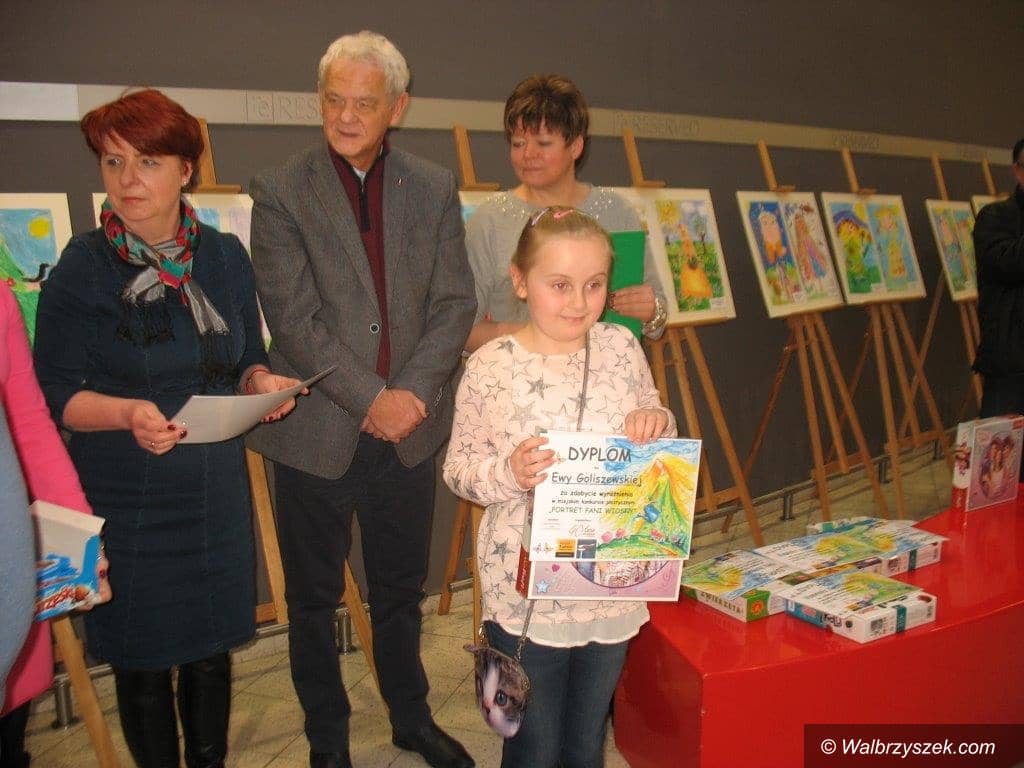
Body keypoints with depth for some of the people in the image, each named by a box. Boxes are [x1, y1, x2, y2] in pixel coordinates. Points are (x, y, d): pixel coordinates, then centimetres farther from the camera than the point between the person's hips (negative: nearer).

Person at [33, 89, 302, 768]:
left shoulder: (226, 257, 2)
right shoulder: (82, 268, -9)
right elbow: (57, 394, -8)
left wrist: (263, 382, -10)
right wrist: (129, 413, -26)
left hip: (217, 493, 3)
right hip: (125, 501, -3)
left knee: (211, 650, 16)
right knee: (142, 664, 11)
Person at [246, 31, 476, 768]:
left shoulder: (434, 188, 3)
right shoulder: (280, 192, -6)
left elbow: (455, 304, -1)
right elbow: (293, 319, -13)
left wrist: (413, 392, -13)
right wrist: (371, 398, -17)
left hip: (409, 428, 3)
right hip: (316, 431, -2)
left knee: (402, 587, 19)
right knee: (314, 596, 13)